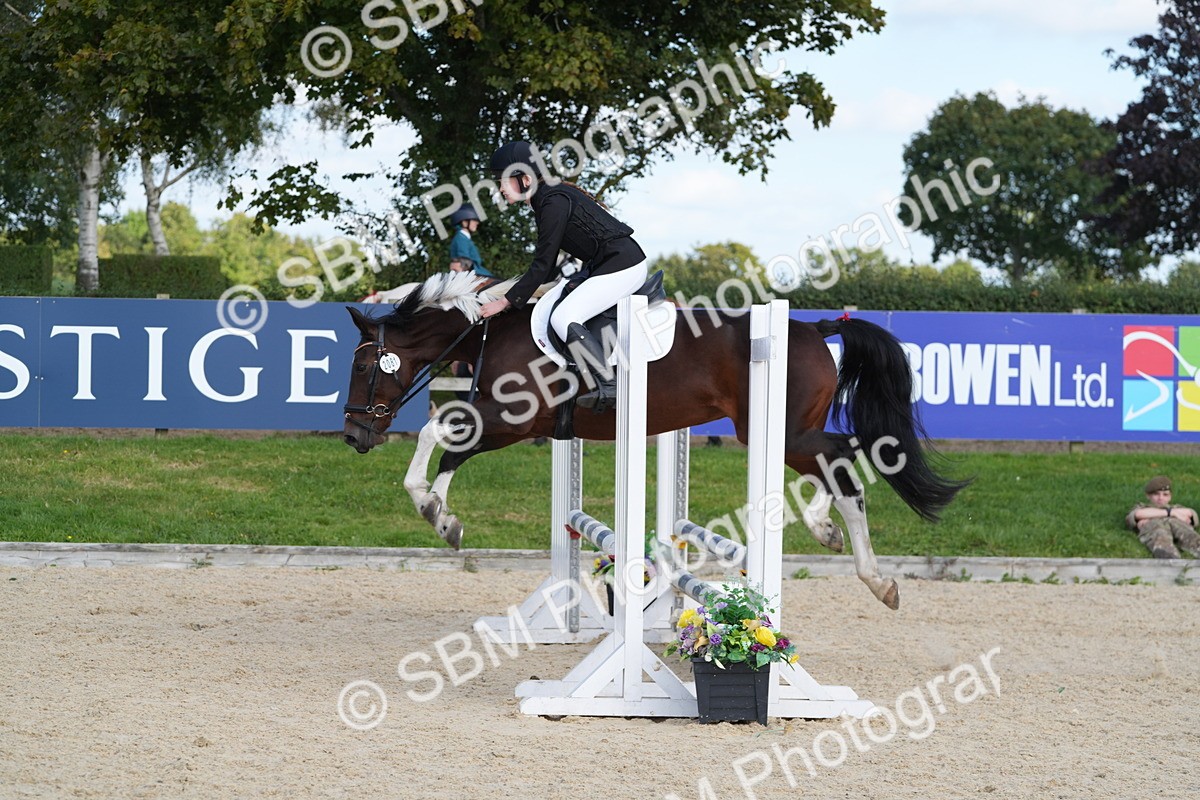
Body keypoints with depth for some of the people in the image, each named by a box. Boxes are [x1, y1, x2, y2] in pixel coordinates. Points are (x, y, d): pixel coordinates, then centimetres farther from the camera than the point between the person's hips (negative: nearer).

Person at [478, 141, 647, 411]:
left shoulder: (554, 202, -18)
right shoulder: (546, 199, 12)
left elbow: (542, 265, -17)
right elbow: (548, 264, 20)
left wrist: (506, 301, -12)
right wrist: (513, 289, 17)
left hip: (624, 266, -11)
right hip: (602, 266, 11)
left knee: (563, 318, -20)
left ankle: (609, 387, -22)